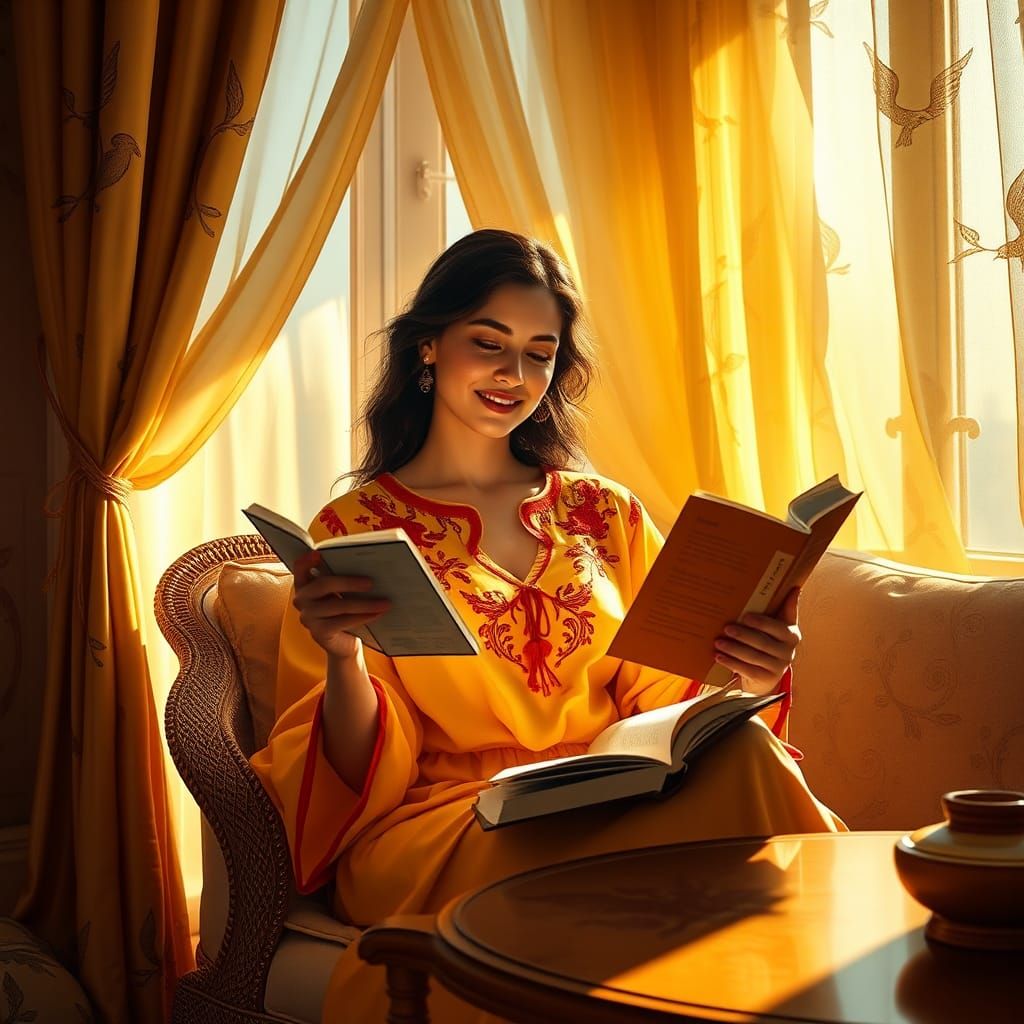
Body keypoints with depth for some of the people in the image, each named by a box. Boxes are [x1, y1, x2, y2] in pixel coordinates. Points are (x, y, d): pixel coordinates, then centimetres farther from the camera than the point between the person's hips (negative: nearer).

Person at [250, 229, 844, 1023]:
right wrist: (343, 659, -19)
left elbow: (665, 705, 12)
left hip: (616, 800, 4)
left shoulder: (606, 513, 19)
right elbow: (365, 776, 2)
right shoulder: (355, 532, 9)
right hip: (446, 826, -4)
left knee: (740, 754, -32)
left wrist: (741, 680, -10)